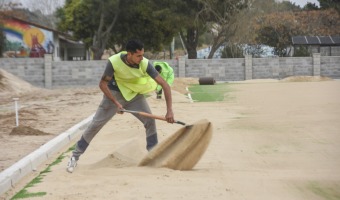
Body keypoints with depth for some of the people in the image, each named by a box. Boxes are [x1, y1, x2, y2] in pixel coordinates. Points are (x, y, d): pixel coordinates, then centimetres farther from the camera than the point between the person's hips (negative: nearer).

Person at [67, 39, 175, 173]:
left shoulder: (145, 64, -26)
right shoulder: (114, 62, -30)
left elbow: (165, 85, -25)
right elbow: (103, 84, -18)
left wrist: (169, 111, -32)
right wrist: (116, 103, -26)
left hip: (134, 94, 2)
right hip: (115, 93, -2)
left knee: (150, 120, -12)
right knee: (96, 124, -4)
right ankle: (75, 157, 7)